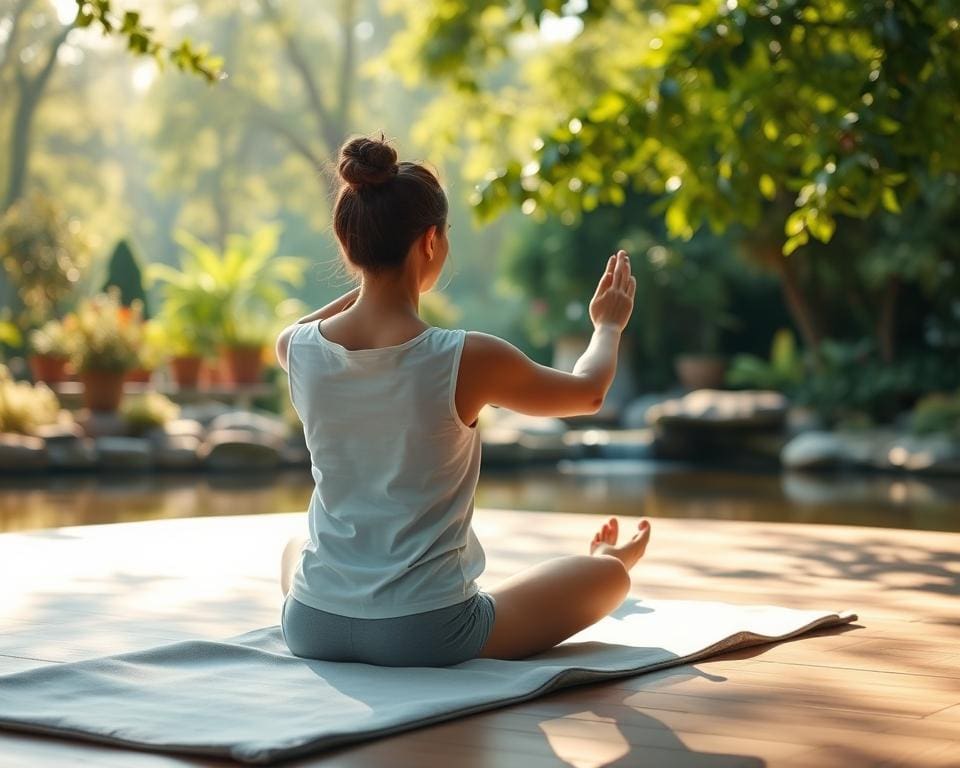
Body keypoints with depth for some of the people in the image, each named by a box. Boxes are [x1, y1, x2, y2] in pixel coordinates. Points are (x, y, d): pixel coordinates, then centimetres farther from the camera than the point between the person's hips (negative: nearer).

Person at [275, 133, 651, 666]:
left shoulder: (301, 349, -7)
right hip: (429, 636, -3)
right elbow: (588, 392, 5)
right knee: (609, 571, 21)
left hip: (311, 629, 4)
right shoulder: (469, 360, -17)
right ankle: (600, 561, 56)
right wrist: (608, 326, 25)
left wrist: (378, 278, 31)